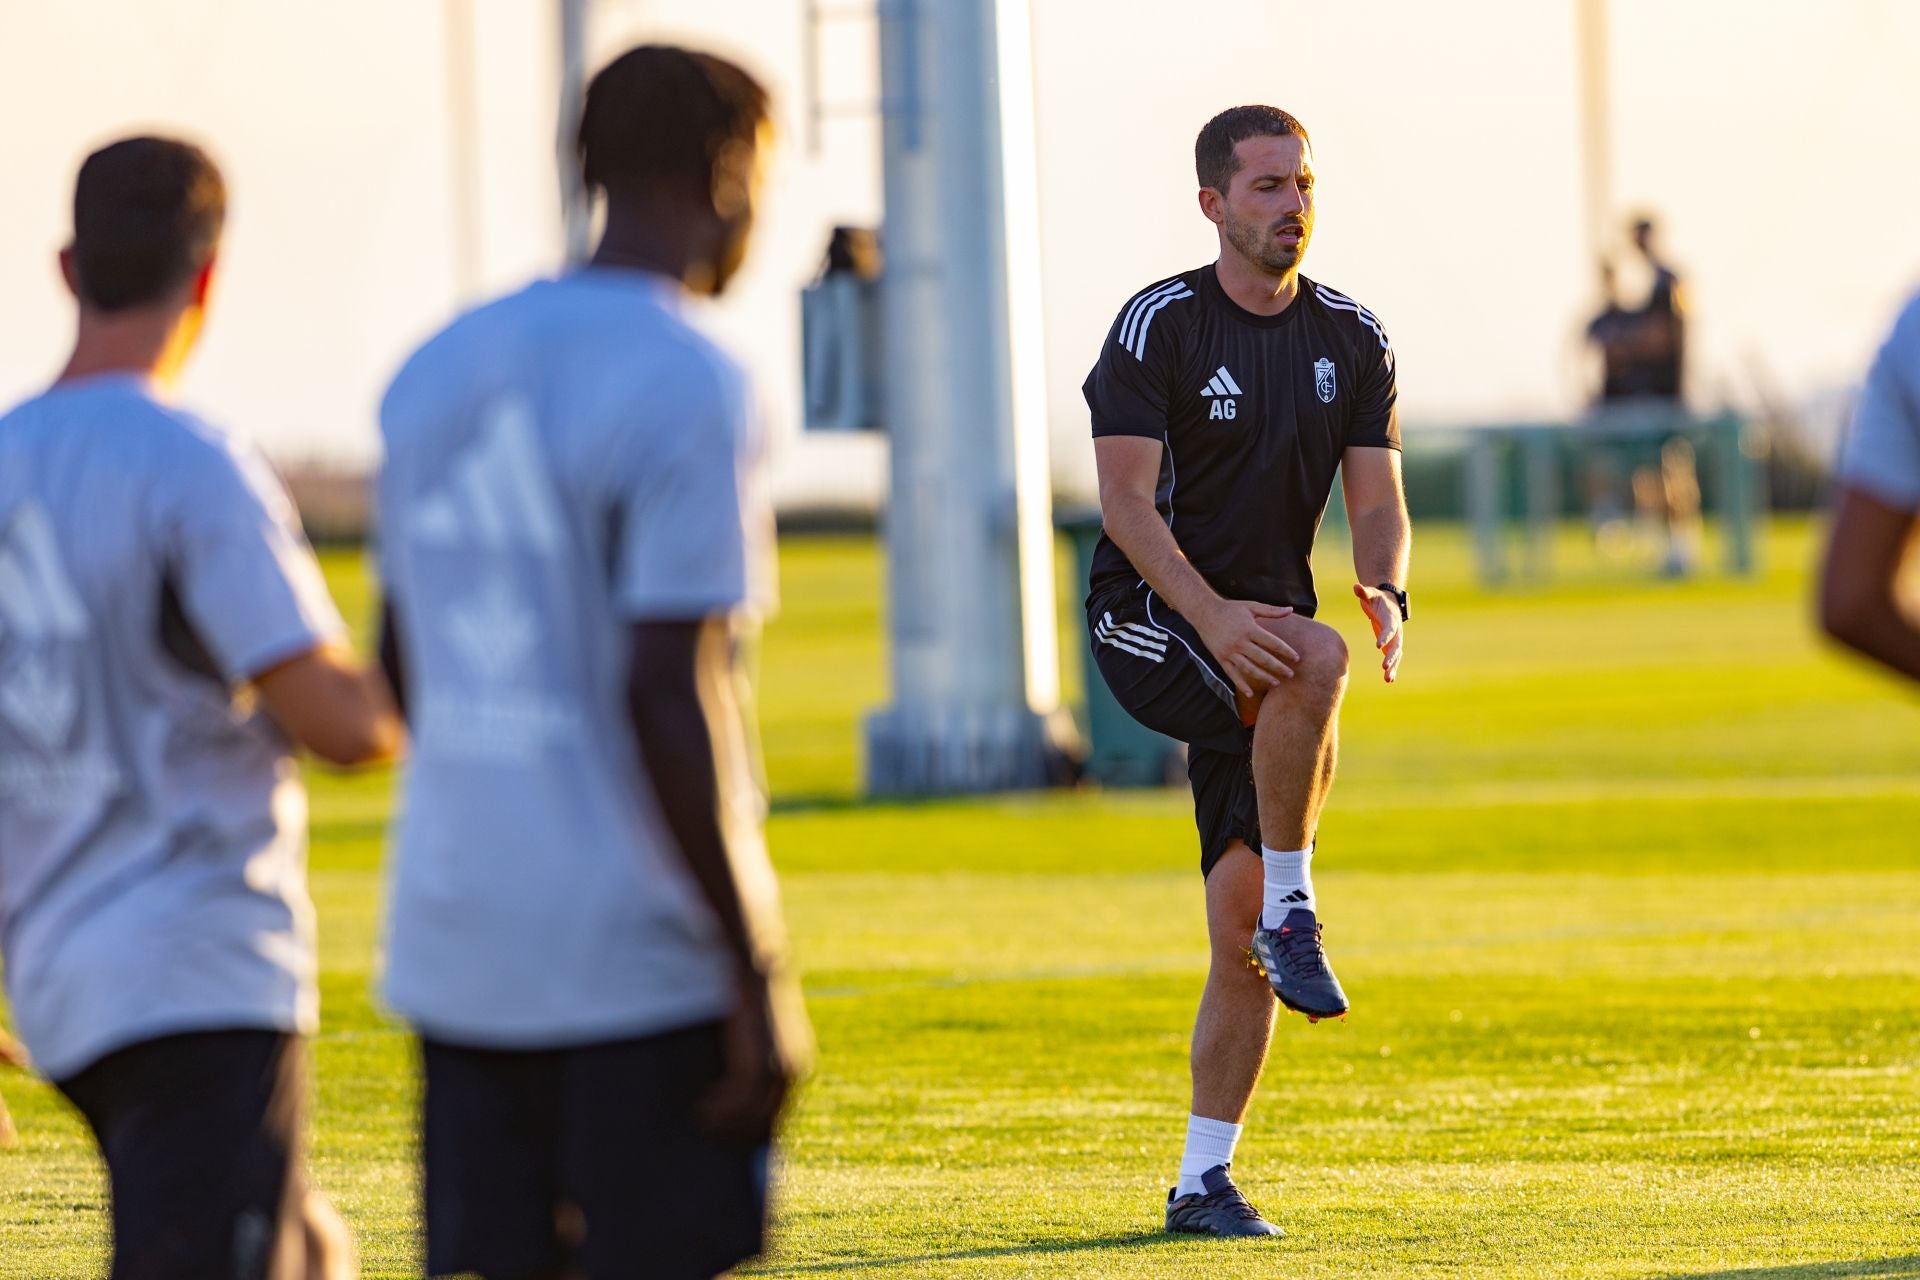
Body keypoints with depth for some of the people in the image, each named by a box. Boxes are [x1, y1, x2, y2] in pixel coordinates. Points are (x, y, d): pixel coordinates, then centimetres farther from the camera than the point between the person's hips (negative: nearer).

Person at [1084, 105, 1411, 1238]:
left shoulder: (1353, 338, 6)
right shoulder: (1160, 326, -9)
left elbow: (1377, 498, 3)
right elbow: (1127, 499, -16)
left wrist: (1387, 591, -20)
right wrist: (1212, 616, -31)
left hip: (1259, 630, 5)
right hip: (1146, 625, -5)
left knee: (1240, 929, -2)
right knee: (1313, 660, -37)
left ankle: (1205, 1178, 5)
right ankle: (1292, 910, -24)